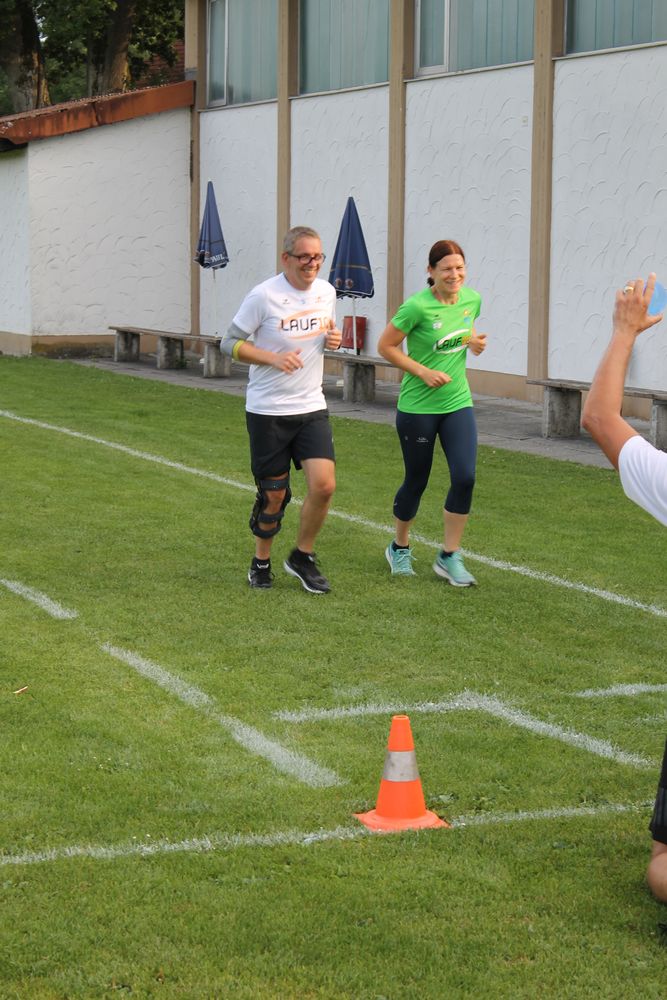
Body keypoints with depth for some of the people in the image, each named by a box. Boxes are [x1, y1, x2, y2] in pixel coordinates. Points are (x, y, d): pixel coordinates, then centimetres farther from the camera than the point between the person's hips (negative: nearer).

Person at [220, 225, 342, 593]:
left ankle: (302, 557, 11)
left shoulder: (326, 291, 5)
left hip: (311, 407, 4)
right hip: (267, 411, -4)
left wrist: (333, 339, -2)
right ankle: (261, 561, 27)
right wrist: (274, 358, -20)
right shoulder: (263, 296, -12)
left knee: (324, 485, -10)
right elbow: (229, 343, -7)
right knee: (273, 494, 3)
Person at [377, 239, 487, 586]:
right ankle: (400, 547, 33)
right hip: (418, 407, -4)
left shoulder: (472, 299, 0)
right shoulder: (418, 307, -18)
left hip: (458, 404, 4)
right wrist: (424, 372, -17)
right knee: (416, 481, 8)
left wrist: (475, 340, -1)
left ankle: (449, 557, 5)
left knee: (464, 477, -9)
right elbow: (386, 346, -10)